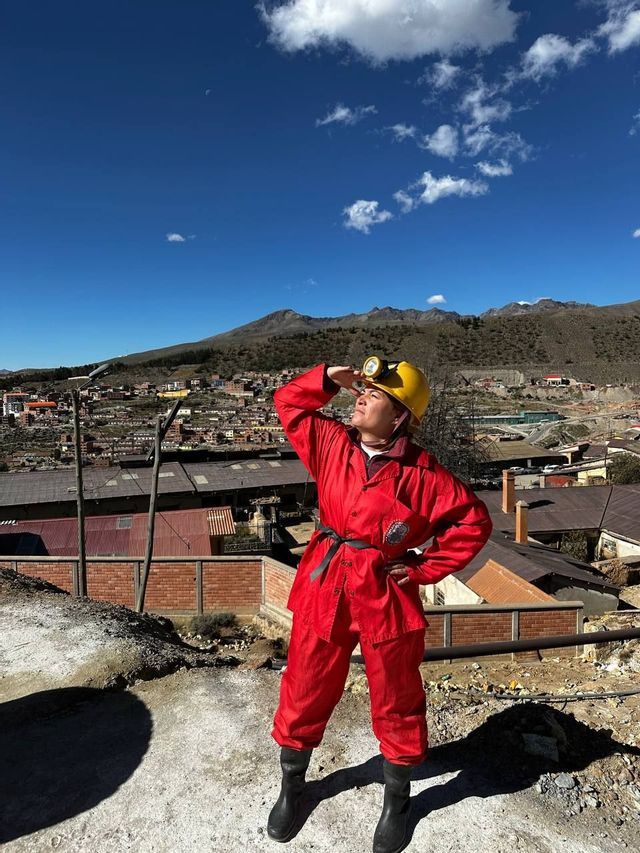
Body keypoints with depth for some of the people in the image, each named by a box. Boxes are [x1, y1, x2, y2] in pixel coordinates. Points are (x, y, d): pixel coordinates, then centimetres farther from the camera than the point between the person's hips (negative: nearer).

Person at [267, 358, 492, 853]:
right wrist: (330, 378, -8)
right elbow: (288, 401, 8)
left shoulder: (421, 473, -12)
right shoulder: (332, 443, -2)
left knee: (396, 705, 17)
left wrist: (426, 569, -6)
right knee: (304, 693, 16)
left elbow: (474, 520, -5)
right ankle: (292, 787, 43)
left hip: (387, 596, -2)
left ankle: (397, 803, 43)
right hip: (324, 589, 3)